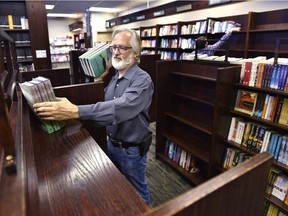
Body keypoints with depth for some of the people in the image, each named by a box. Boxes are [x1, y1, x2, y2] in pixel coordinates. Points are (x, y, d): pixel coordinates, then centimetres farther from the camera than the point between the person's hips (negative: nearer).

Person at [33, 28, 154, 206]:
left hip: (131, 149, -7)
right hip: (112, 143, 7)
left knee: (137, 191, 17)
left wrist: (76, 111, -49)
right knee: (117, 185, 27)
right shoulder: (115, 77, 3)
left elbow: (121, 107, -42)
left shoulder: (142, 80, -24)